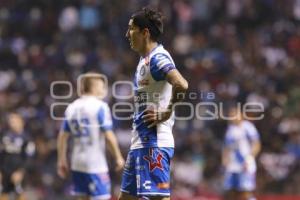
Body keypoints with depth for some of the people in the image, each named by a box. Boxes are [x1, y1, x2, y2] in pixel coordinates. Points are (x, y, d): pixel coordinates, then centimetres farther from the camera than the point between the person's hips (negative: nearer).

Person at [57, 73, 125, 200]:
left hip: (77, 164, 7)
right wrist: (118, 157, -3)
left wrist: (62, 161, 15)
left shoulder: (71, 108, 9)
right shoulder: (100, 107, -9)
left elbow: (62, 137, 9)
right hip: (95, 164, -6)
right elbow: (109, 137, -13)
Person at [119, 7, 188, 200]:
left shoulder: (158, 58, -15)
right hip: (140, 141, 11)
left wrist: (167, 112, -20)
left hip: (154, 142, -11)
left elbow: (181, 85, -32)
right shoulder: (145, 59, 17)